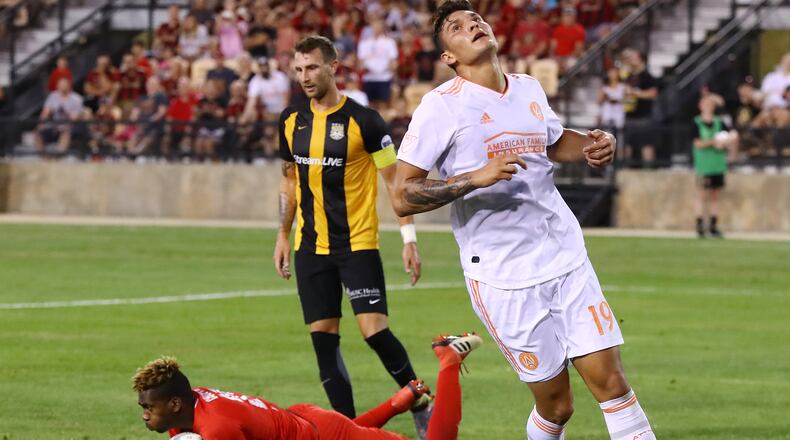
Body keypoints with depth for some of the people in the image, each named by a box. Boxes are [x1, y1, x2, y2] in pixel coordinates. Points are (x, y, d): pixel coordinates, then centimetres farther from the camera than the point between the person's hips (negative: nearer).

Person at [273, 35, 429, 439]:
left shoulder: (363, 120, -10)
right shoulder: (291, 121, 6)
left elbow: (395, 180, -6)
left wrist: (409, 237, -11)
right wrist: (283, 236, 16)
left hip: (358, 244, -5)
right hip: (311, 247, 5)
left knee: (374, 330, -13)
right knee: (323, 338, 1)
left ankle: (421, 404, 6)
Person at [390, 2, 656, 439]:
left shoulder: (528, 89, 10)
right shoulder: (442, 105, -7)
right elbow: (402, 198, -12)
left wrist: (592, 146, 9)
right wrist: (476, 178, -24)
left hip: (567, 258, 5)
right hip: (503, 277, -5)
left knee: (611, 383, -3)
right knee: (556, 405, -1)